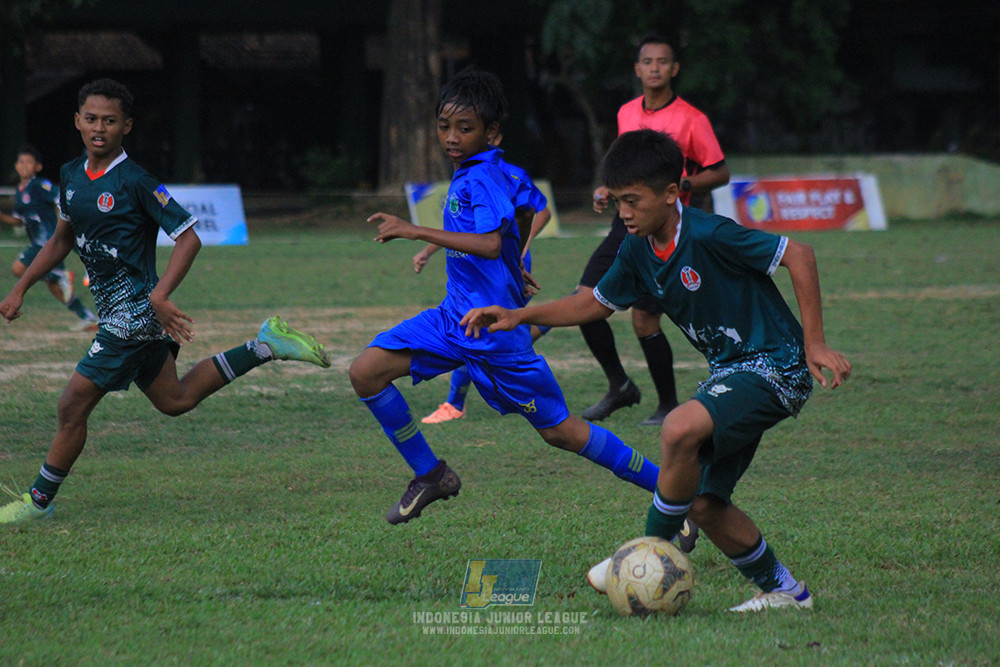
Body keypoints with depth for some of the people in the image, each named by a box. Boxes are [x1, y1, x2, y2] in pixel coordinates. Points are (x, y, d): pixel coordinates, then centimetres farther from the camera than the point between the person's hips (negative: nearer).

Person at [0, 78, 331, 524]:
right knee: (174, 399, 19)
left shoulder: (135, 183, -17)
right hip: (115, 310, 9)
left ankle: (39, 501, 5)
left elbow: (188, 237, -16)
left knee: (73, 405, -7)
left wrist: (159, 295, -25)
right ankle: (265, 346, 25)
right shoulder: (71, 175, 6)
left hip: (134, 311, -9)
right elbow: (63, 239, 21)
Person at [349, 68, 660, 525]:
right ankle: (430, 475, 9)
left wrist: (417, 232, -37)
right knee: (365, 373, -3)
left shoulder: (483, 181, -18)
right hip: (455, 315, 9)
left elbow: (491, 244, -35)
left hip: (493, 328, -9)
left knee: (559, 431, -2)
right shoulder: (465, 175, 10)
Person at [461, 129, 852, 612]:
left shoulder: (706, 234, -21)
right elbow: (597, 302, 20)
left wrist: (814, 344, -21)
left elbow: (798, 255, -20)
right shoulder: (638, 252, 3)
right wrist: (521, 316, 8)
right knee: (704, 504, 5)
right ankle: (783, 590, 21)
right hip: (730, 372, 9)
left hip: (776, 366, -9)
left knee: (680, 429, -31)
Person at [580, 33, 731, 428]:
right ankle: (619, 386, 14)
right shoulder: (626, 114, 11)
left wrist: (680, 184, -20)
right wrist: (608, 191, 9)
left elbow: (720, 173, -4)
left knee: (644, 319, -10)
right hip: (627, 222, 6)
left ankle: (669, 406, 8)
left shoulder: (691, 120, -8)